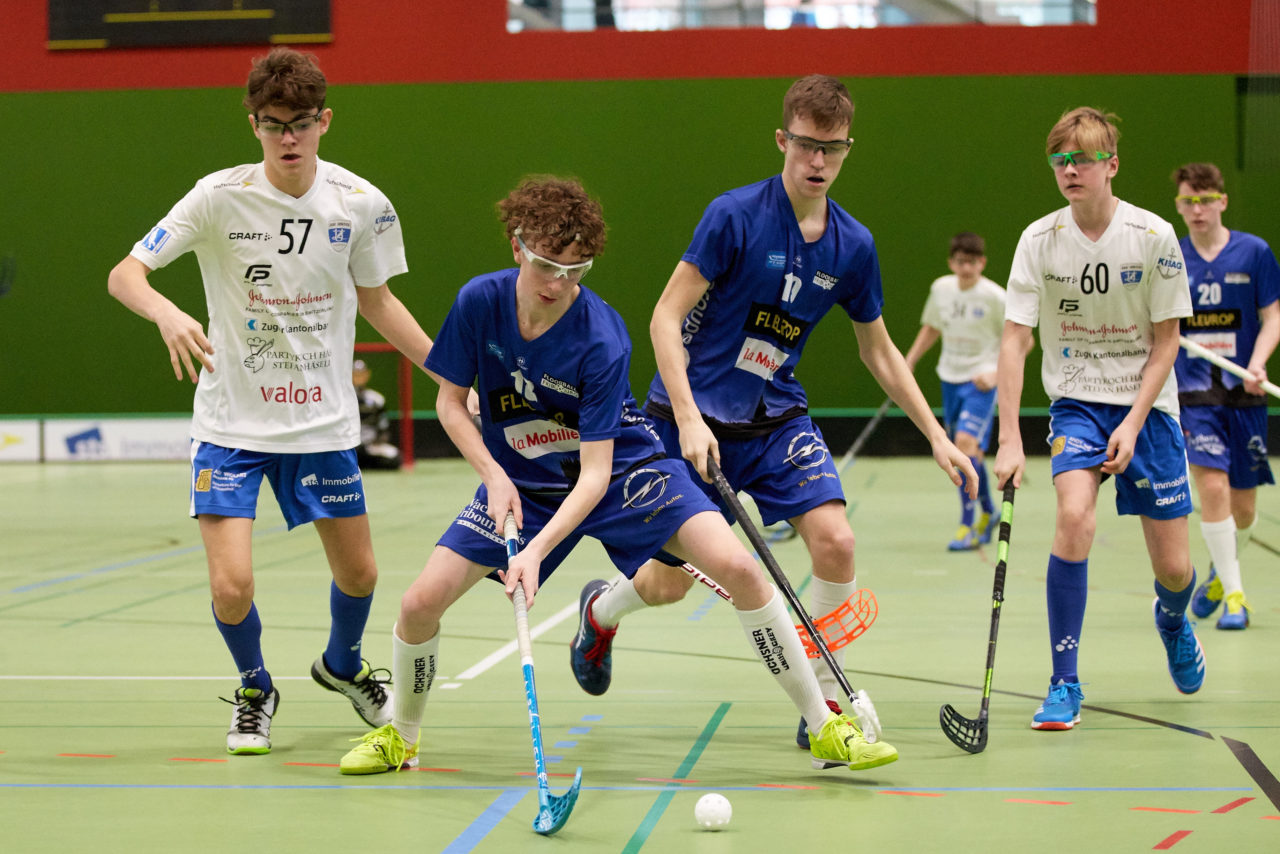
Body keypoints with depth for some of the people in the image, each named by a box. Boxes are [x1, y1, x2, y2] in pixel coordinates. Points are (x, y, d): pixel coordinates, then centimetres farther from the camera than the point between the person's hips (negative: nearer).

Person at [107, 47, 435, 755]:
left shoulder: (362, 205, -6)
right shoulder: (220, 197, -14)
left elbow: (375, 301, 10)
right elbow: (124, 275, -13)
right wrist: (167, 314, -35)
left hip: (323, 423, 3)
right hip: (232, 423, -2)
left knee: (358, 573, 10)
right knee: (231, 584, -12)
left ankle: (342, 666, 45)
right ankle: (254, 690, 21)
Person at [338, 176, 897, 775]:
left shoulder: (601, 339, -27)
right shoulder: (480, 301, -17)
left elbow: (594, 472, -27)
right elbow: (450, 401, -3)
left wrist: (537, 551, -38)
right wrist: (494, 477, -18)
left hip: (622, 471, -3)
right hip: (520, 483, 3)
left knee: (737, 568, -23)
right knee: (421, 602, -12)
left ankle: (825, 727, -9)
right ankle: (401, 736, 18)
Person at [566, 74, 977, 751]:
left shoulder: (853, 245, 0)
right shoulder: (735, 215, -15)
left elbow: (879, 352, 12)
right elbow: (666, 319, -15)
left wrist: (937, 437, 8)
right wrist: (688, 418, -25)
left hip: (777, 419, 4)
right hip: (694, 419, -4)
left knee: (835, 540, -18)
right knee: (670, 583, 3)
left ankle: (826, 703, -1)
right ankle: (600, 611, 40)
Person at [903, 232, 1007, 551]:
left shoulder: (995, 297, -13)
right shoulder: (941, 288, 2)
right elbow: (931, 328, 20)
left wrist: (997, 372, -18)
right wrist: (908, 363, 13)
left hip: (981, 380, -6)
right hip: (950, 378, 6)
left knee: (966, 441, -21)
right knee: (970, 452, 12)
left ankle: (968, 527, -19)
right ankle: (989, 513, 35)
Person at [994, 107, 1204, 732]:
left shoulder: (1154, 236, -11)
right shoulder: (1039, 240, -9)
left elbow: (1165, 341, -5)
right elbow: (1014, 340, -11)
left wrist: (1133, 424, -14)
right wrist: (1009, 440, -19)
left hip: (1146, 401, 0)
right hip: (1076, 399, 0)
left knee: (1173, 568, 0)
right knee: (1074, 516, -27)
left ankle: (1171, 619, 41)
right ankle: (1064, 682, -16)